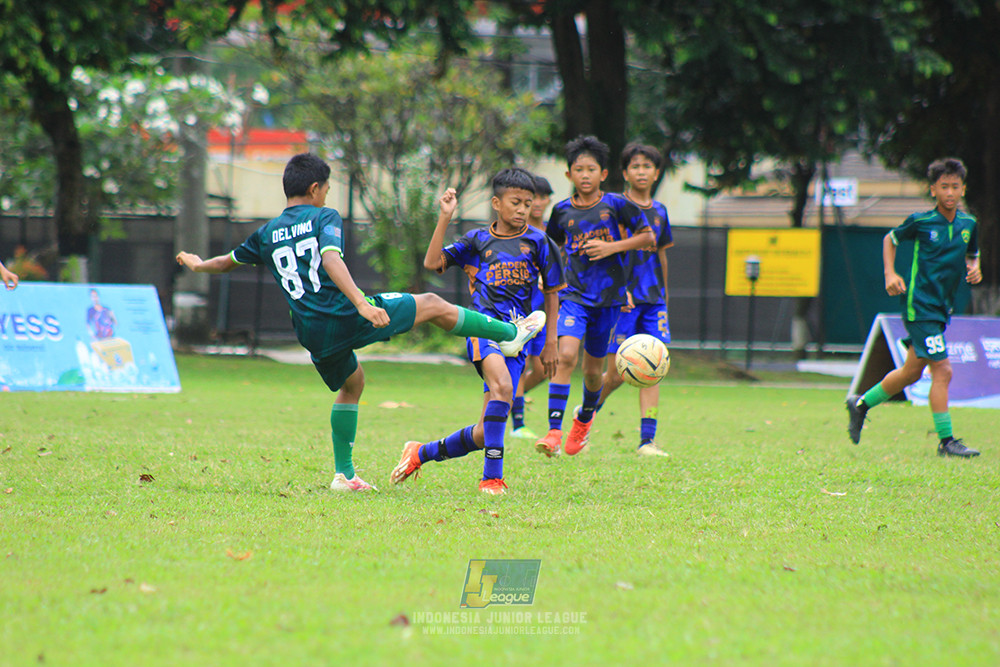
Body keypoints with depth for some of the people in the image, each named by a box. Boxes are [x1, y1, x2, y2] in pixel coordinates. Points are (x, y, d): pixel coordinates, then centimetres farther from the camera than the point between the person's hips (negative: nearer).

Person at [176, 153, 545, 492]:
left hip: (313, 334, 6)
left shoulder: (268, 234, 13)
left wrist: (198, 265, 48)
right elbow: (331, 260, -20)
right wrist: (361, 303, -30)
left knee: (351, 385, 30)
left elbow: (227, 262, 26)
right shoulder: (324, 218, -2)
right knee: (434, 305, 10)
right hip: (347, 317, -6)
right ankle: (510, 333, 16)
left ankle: (344, 474, 24)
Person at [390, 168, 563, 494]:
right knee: (502, 386, -34)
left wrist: (550, 343, 13)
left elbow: (552, 293, 17)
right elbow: (433, 262, 3)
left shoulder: (538, 242, 11)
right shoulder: (478, 241, 11)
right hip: (484, 326, -2)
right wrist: (445, 218, -3)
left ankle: (422, 453, 24)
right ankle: (492, 477, -31)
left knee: (484, 433, -1)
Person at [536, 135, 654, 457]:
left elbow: (647, 236, 2)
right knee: (565, 355, -22)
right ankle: (554, 430, -23)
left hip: (608, 297, 0)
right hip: (574, 295, 0)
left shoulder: (616, 205, -5)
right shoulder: (562, 211, 2)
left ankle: (585, 417, 42)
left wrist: (612, 247, -10)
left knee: (593, 368, 11)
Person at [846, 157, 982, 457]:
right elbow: (890, 239, 9)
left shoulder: (968, 224, 5)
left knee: (912, 372, 16)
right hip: (920, 305, -7)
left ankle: (861, 404, 35)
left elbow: (972, 254, 22)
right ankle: (946, 441, -7)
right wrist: (890, 274, -4)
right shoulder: (921, 221, -8)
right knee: (942, 370, -13)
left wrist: (975, 268, -1)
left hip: (942, 308, 7)